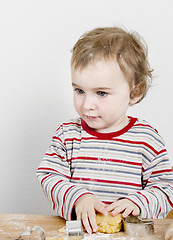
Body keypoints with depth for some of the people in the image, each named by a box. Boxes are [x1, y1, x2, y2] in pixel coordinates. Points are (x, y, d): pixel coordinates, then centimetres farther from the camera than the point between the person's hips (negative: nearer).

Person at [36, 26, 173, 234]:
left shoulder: (147, 139, -3)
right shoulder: (67, 134, 2)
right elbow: (49, 176, -1)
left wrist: (138, 203, -18)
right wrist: (76, 197, -17)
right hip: (78, 228, -1)